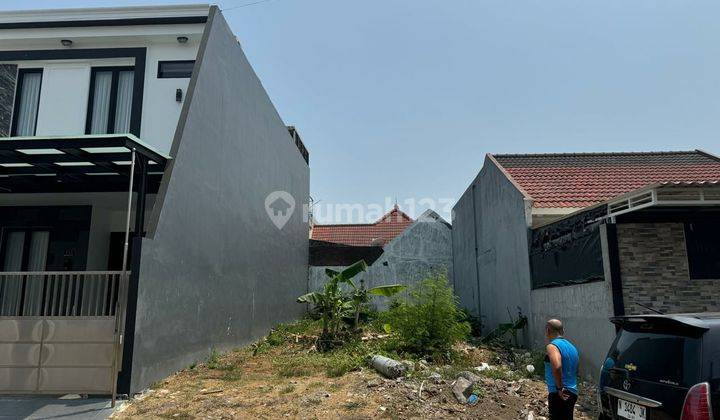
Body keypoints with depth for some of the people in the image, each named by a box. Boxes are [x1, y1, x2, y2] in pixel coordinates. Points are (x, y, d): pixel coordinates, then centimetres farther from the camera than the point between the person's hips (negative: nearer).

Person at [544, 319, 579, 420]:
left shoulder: (552, 346, -14)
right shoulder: (571, 347, 15)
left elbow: (556, 366, -32)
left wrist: (559, 388, -22)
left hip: (560, 395, -9)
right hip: (572, 393, 9)